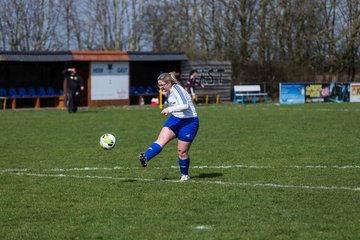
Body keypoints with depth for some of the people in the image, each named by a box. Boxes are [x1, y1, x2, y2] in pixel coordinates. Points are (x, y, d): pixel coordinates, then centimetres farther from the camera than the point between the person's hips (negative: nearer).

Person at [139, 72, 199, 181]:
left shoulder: (177, 89, -21)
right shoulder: (168, 92, 5)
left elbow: (185, 106, -36)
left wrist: (170, 109, -39)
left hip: (188, 122, -8)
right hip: (175, 119, 8)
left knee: (182, 151, 0)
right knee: (161, 139, -15)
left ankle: (185, 175, 20)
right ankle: (146, 158, -34)